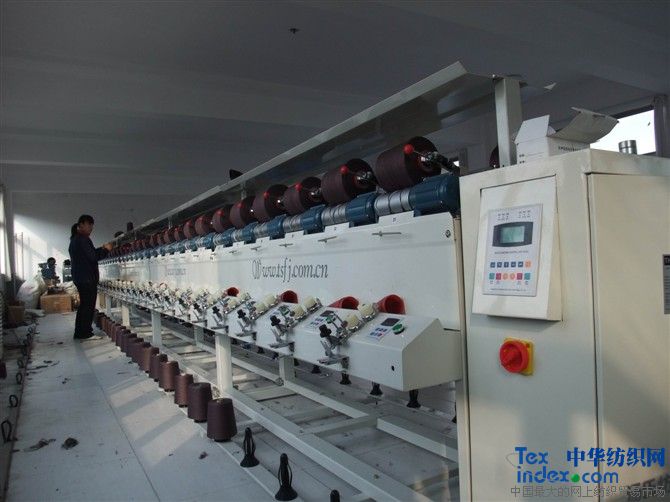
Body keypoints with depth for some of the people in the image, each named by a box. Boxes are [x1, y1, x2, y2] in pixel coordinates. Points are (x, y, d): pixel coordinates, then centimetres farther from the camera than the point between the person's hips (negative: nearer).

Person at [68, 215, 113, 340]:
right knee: (88, 306, -4)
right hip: (87, 278, -10)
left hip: (78, 277, 11)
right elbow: (93, 257, -20)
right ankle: (84, 332, 0)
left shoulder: (75, 239, 17)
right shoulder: (83, 239, -16)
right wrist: (106, 250, -8)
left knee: (83, 304, 17)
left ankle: (79, 332, 22)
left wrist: (101, 249, 10)